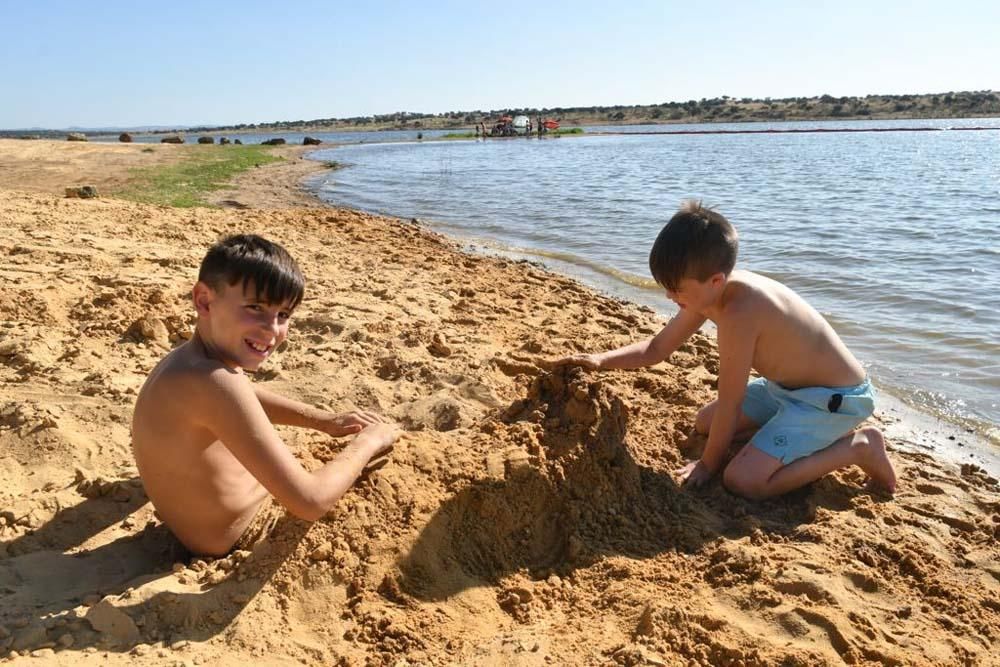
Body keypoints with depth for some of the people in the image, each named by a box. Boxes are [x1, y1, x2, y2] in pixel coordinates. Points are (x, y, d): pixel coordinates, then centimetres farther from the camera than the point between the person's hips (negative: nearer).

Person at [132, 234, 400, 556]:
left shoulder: (191, 356, -5)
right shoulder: (211, 381, -34)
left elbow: (247, 400, 18)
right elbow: (310, 502, -35)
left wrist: (327, 421, 5)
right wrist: (367, 441, -18)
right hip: (243, 538, -8)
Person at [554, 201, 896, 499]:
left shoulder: (739, 312, -33)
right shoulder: (710, 290, -6)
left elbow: (729, 402, -24)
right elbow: (657, 348, 6)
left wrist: (708, 464, -10)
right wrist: (600, 360, -8)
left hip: (835, 398, -9)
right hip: (786, 386, 9)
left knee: (742, 480, -23)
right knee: (704, 423, 17)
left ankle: (856, 446, -3)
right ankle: (823, 437, 17)